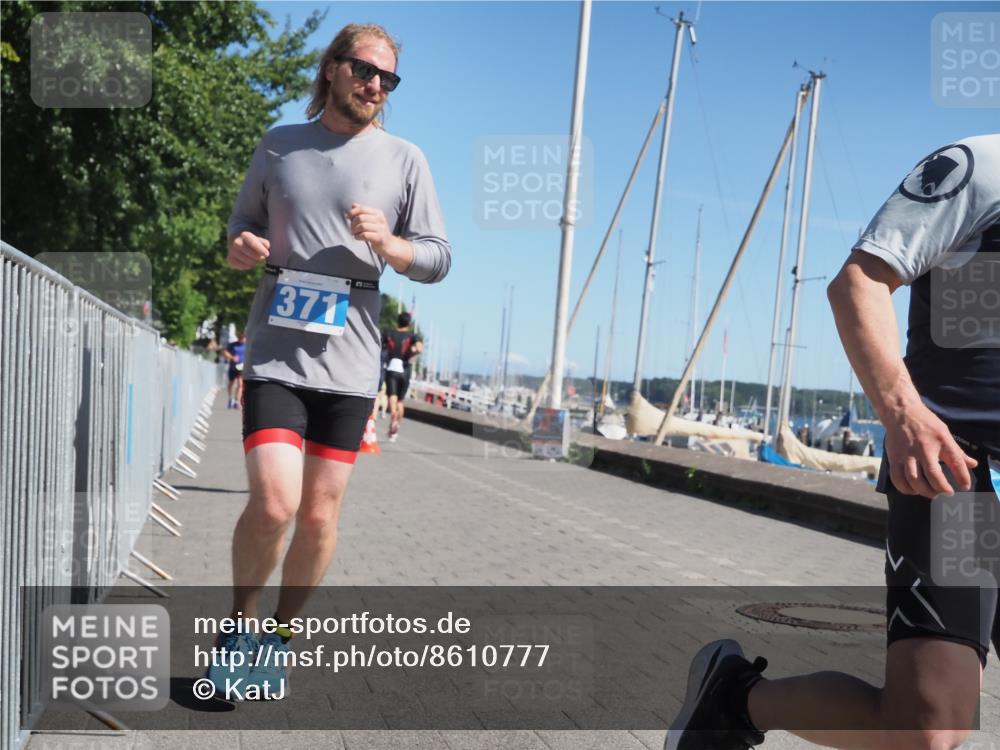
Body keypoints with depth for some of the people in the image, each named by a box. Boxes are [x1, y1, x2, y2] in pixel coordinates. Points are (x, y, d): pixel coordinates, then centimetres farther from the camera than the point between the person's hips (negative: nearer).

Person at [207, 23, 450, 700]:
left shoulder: (404, 160, 7)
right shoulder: (279, 145, 10)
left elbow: (439, 260, 6)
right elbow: (244, 220, 20)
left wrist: (390, 245, -14)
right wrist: (241, 245, -3)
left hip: (351, 363, 1)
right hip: (276, 354, 0)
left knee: (319, 517, 5)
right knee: (274, 504, -14)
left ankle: (282, 634, 27)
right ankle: (242, 619, 13)